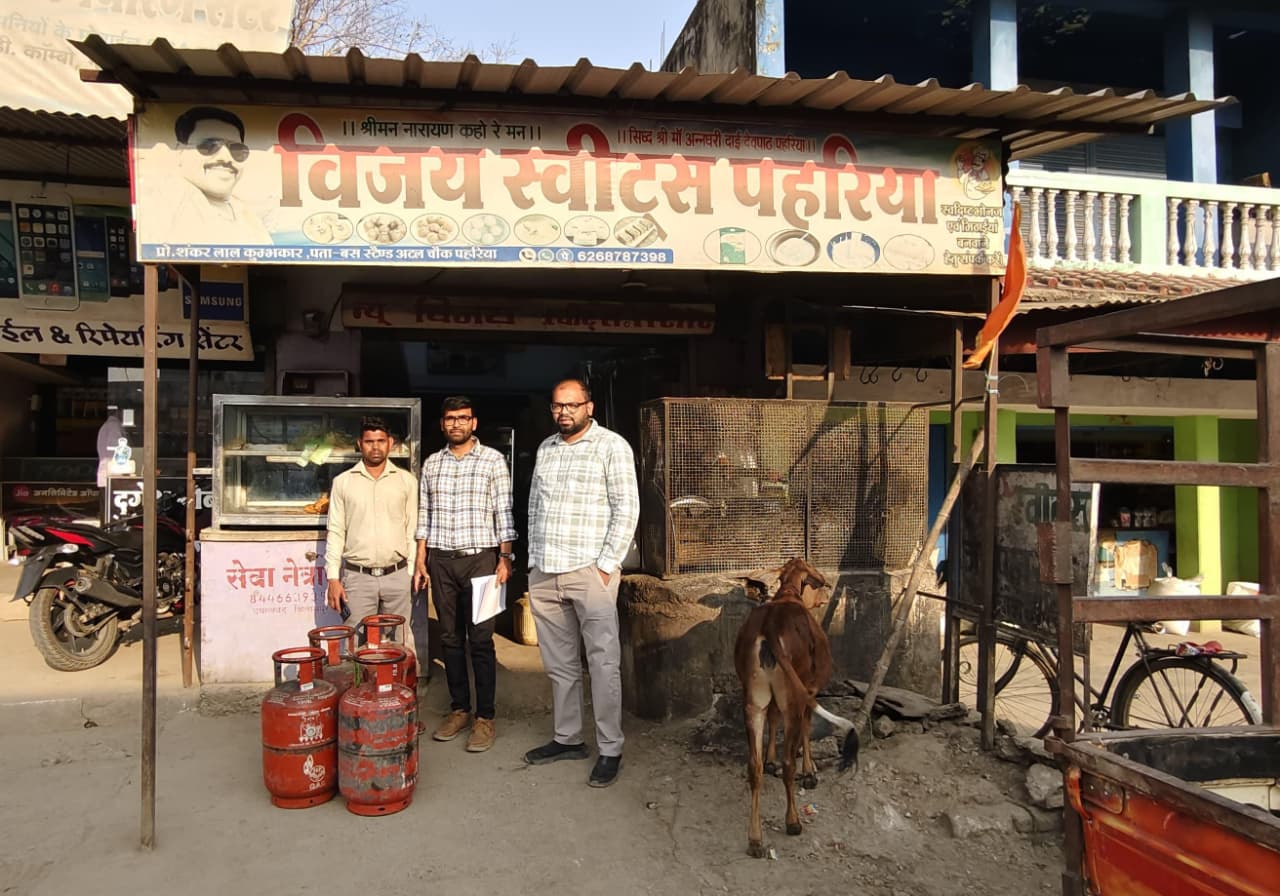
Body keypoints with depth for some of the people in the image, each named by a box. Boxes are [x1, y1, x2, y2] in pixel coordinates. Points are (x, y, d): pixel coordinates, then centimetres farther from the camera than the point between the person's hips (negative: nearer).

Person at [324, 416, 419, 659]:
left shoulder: (407, 480, 5)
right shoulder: (343, 482, 5)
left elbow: (413, 530, 6)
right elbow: (335, 532, 4)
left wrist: (414, 572, 0)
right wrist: (333, 578, -2)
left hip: (397, 575, 0)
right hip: (357, 576, 0)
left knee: (400, 642, 5)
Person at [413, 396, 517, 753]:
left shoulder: (493, 460, -1)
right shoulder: (431, 463, 11)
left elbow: (503, 512, -3)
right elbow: (425, 515, 14)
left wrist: (505, 558, -9)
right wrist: (420, 560, 9)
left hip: (480, 558, -4)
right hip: (441, 561, 4)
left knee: (480, 640, -3)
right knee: (450, 638, 9)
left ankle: (485, 718, 5)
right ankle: (459, 710, 20)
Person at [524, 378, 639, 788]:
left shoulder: (611, 446, -4)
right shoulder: (545, 448, 14)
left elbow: (627, 508, -9)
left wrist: (607, 565, -12)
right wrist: (533, 559, 12)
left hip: (590, 571, -6)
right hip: (544, 572, 6)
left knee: (603, 662, -2)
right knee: (559, 663, 13)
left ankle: (610, 750, 7)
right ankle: (567, 738, 26)